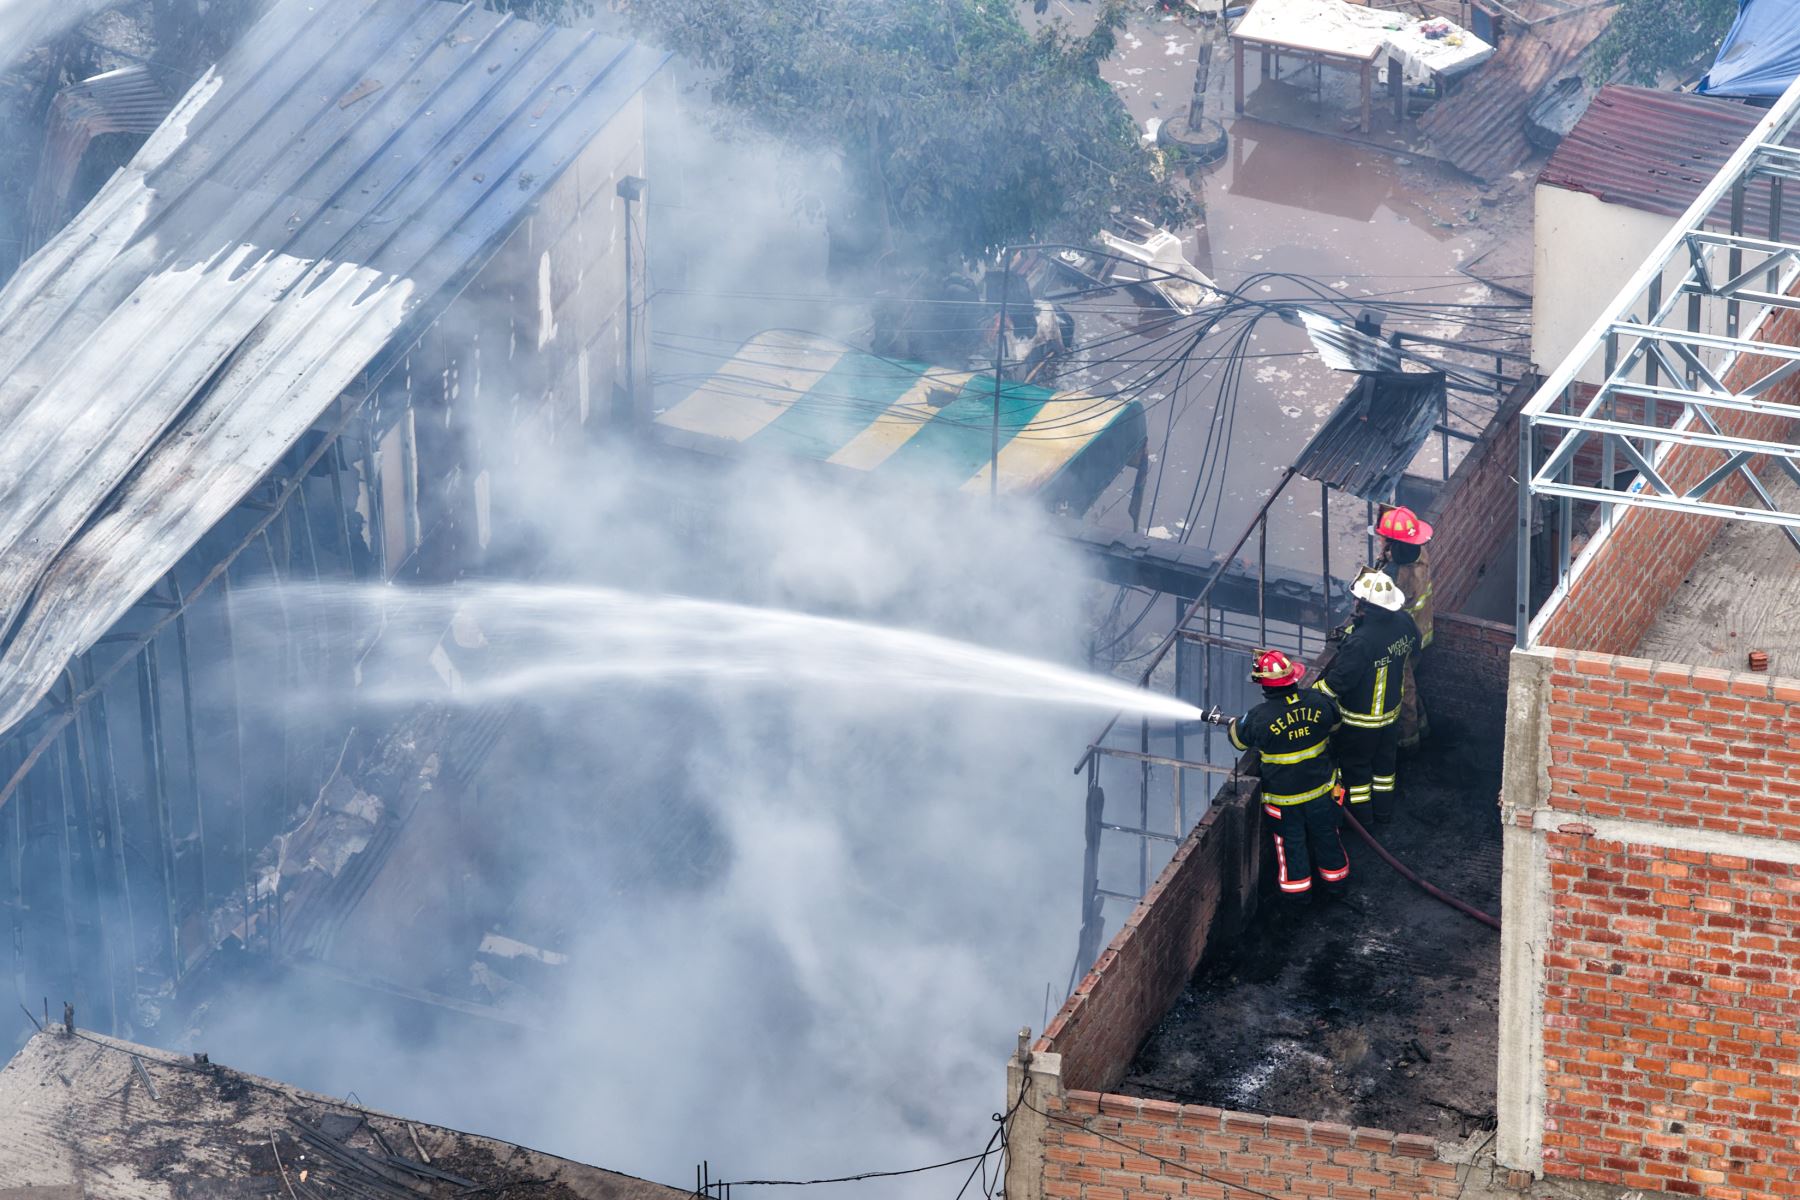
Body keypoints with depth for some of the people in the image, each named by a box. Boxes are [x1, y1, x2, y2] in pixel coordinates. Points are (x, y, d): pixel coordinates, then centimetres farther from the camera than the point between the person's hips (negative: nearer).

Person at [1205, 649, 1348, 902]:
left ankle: (1297, 890, 34)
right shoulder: (1317, 701, -18)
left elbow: (1239, 737, -3)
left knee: (1292, 843, 17)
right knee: (1325, 836, 23)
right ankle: (1334, 883, 41)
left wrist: (1226, 721, 18)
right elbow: (1334, 722, 5)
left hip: (1284, 797, -3)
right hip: (1322, 788, 3)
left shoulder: (1259, 718, -26)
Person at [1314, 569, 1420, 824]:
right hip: (1391, 711, 7)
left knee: (1354, 765, 16)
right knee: (1384, 759, 26)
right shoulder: (1403, 623, -15)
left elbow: (1339, 680, -30)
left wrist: (1315, 691, -15)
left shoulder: (1360, 642, -38)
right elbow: (1413, 647, 7)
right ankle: (1383, 809, 43)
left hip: (1360, 719, -7)